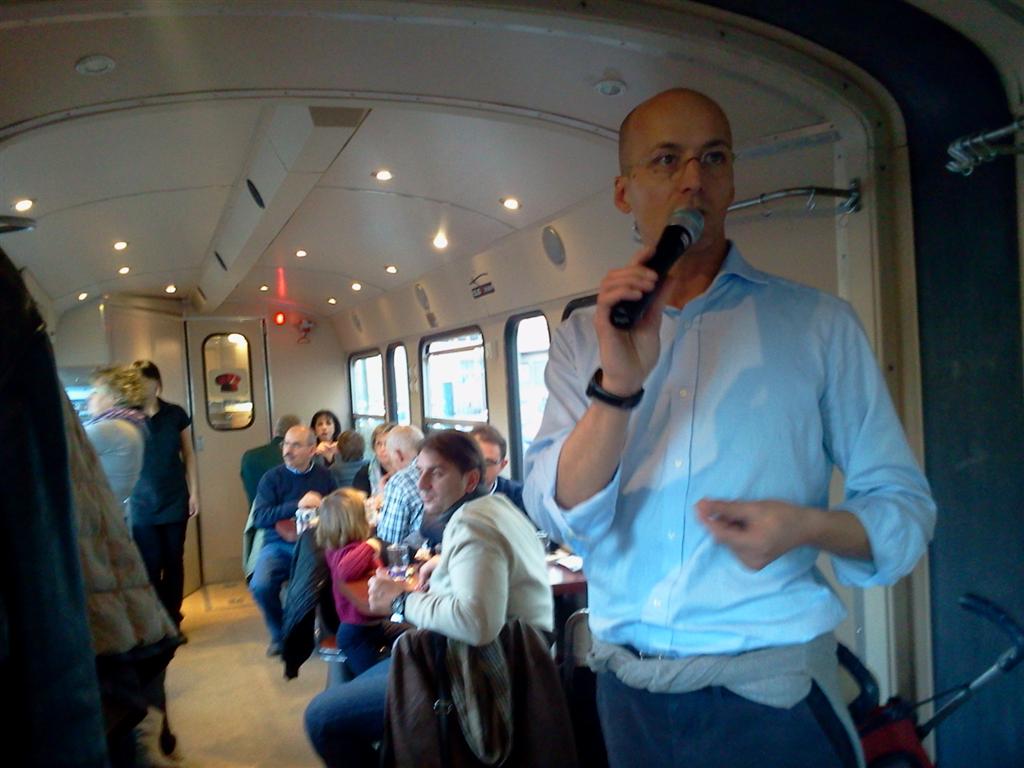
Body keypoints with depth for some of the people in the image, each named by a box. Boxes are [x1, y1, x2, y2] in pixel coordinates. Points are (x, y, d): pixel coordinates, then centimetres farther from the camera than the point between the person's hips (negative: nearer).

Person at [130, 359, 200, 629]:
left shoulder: (176, 414, 1)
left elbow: (188, 455, 6)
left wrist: (194, 493, 2)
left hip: (175, 500, 1)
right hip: (142, 503, -1)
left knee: (174, 561, 8)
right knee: (150, 565, -1)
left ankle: (172, 620, 20)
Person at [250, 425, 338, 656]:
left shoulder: (324, 477, 6)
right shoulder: (272, 477, 3)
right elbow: (259, 517, -9)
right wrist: (297, 505, -18)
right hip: (278, 544, 1)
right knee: (261, 585, -27)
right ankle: (279, 634, 4)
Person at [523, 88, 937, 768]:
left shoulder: (818, 322, -3)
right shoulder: (583, 338, 0)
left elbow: (905, 506, -2)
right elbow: (560, 515, -10)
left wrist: (809, 526, -22)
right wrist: (619, 383, -23)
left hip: (771, 693, -1)